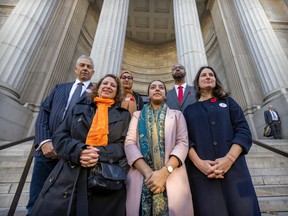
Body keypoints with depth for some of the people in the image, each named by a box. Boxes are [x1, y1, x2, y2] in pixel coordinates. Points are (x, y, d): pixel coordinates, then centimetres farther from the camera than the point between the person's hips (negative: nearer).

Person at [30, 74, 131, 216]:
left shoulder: (124, 115, 11)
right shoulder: (79, 108, 15)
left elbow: (124, 144, 1)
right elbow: (59, 136, 7)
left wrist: (101, 153, -17)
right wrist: (78, 151, -13)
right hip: (69, 175, 2)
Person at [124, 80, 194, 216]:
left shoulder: (177, 114, 14)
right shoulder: (138, 115, 15)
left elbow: (182, 143, 1)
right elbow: (130, 143, 1)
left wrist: (165, 171, -15)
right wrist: (148, 172, -14)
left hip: (172, 176, 0)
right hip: (141, 176, 1)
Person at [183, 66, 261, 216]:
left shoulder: (228, 102, 14)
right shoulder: (189, 110, 13)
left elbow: (244, 131, 2)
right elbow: (186, 139, 2)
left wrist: (229, 159, -14)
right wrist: (199, 162, -15)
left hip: (233, 168, 1)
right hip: (202, 172, 0)